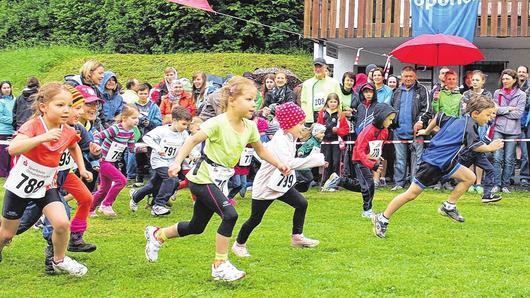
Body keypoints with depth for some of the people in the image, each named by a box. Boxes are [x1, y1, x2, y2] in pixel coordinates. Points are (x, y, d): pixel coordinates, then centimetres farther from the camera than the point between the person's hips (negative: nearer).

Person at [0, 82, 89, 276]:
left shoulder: (68, 132, -7)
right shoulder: (33, 126, -24)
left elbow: (74, 146, 21)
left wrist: (82, 168, 12)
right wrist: (42, 138, -50)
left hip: (45, 186, 4)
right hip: (19, 185, -4)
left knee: (62, 223, -16)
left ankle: (59, 261, 9)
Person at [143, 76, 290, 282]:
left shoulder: (249, 127, 0)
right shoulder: (218, 123, -21)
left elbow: (260, 150, 16)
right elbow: (192, 141, -22)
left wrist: (279, 165, 8)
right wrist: (177, 162, -32)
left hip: (220, 181, 8)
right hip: (203, 178, -8)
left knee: (197, 227, 18)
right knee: (230, 215, -23)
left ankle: (157, 235, 40)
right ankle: (220, 265, -10)